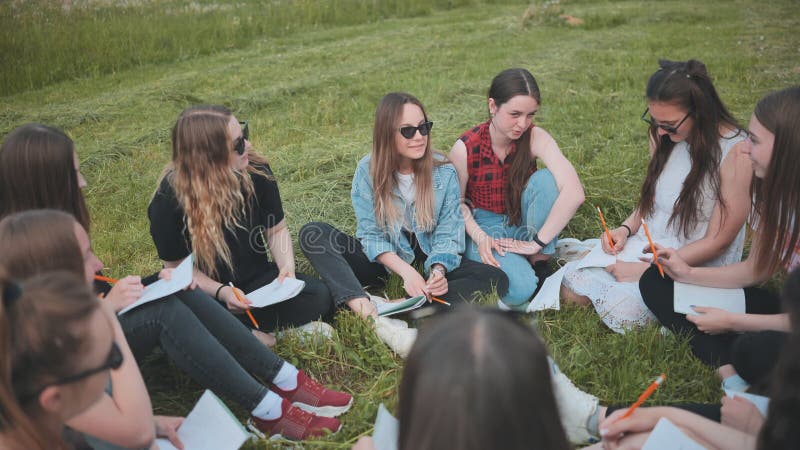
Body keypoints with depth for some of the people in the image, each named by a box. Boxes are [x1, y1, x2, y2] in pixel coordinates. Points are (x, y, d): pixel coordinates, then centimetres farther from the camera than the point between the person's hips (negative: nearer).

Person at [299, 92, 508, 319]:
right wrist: (406, 271, -26)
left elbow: (448, 233, -8)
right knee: (312, 233, -20)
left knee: (496, 278, -25)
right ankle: (362, 306, -44)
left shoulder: (444, 172, -7)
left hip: (429, 261, 1)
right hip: (385, 262, 0)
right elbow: (371, 235, -10)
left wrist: (438, 270, -29)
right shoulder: (368, 170, -9)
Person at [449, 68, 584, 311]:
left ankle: (539, 264, -12)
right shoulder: (466, 147, -18)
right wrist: (480, 237, -24)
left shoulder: (536, 138, -17)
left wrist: (538, 243, -29)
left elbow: (573, 193, -30)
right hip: (483, 225, -2)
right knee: (520, 289, -31)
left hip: (523, 225, 3)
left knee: (544, 179, -28)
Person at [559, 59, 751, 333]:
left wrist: (645, 269, -19)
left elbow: (716, 242, -17)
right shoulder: (663, 137, 0)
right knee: (571, 285, -15)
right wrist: (626, 228, -4)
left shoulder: (736, 153, -20)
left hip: (697, 266, -5)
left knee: (622, 309, -27)